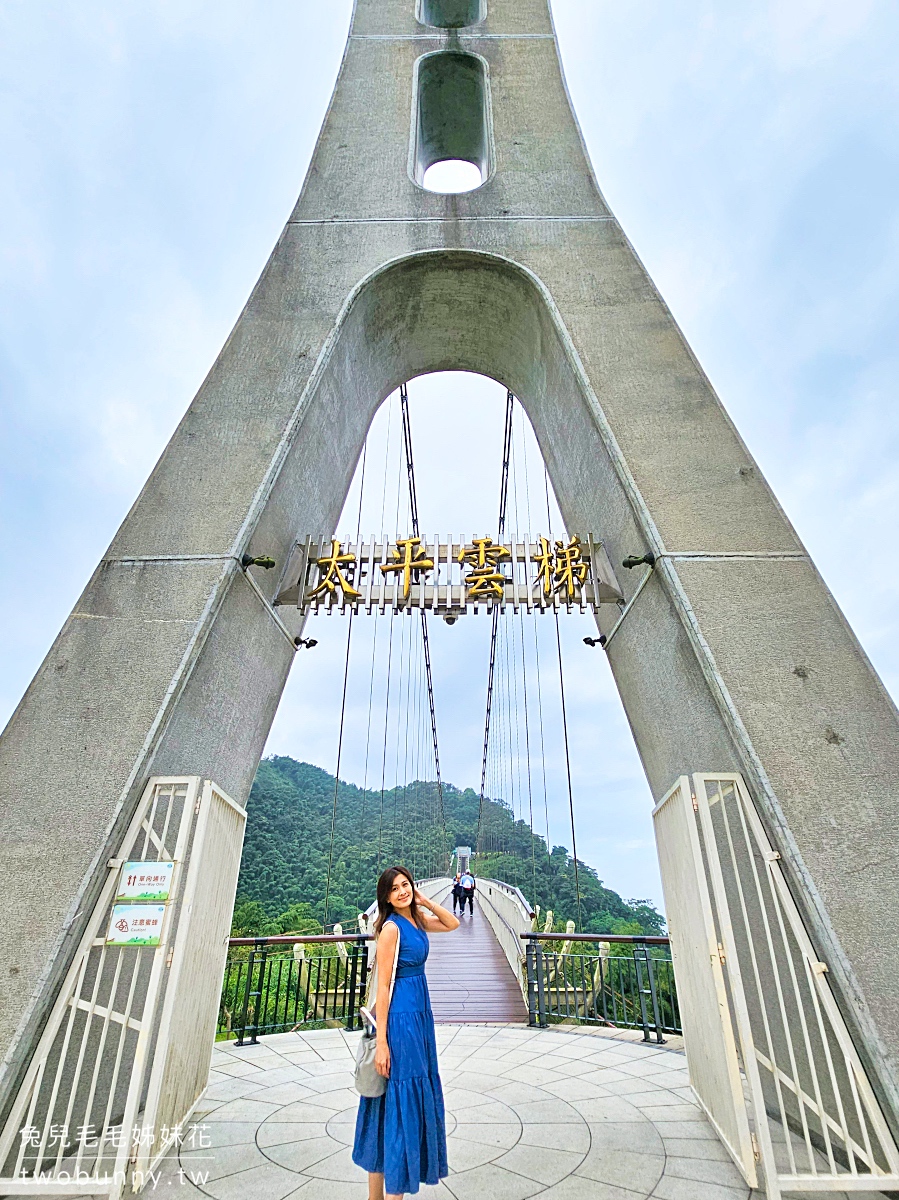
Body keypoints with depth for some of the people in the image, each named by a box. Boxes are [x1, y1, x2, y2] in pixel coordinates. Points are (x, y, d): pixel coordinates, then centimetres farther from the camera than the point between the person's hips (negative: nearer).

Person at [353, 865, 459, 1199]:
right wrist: (381, 1041, -18)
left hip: (419, 1015, 9)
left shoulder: (416, 919, 3)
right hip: (401, 1018, -9)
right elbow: (382, 985, -19)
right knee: (400, 1100, 0)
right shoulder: (391, 927, -19)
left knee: (417, 1095, 18)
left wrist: (425, 901, 0)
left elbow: (453, 924, 15)